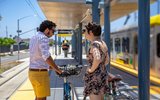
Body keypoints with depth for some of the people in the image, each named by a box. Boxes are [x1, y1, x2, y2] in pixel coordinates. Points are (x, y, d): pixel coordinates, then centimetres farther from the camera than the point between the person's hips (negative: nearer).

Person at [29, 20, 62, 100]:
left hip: (32, 72, 9)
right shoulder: (43, 38, -15)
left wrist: (51, 67, 23)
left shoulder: (33, 38, 15)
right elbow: (46, 57, -26)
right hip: (40, 73, -9)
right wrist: (57, 69, -18)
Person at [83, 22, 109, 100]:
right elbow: (107, 60, 19)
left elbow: (97, 59, -36)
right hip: (102, 74, 9)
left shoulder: (94, 44, -18)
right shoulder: (103, 43, 10)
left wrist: (91, 70, -21)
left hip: (94, 77, -9)